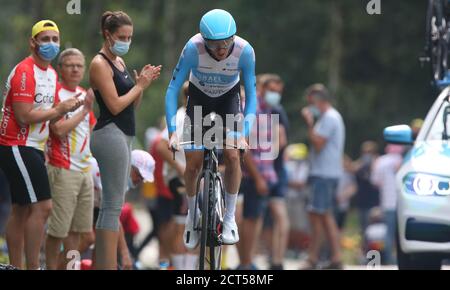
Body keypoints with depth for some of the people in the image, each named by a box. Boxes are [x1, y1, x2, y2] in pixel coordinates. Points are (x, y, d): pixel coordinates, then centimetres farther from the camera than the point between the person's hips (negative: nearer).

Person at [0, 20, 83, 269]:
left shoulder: (52, 74, 15)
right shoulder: (24, 72, -15)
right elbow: (24, 117, -22)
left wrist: (65, 108, 0)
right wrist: (59, 110, -14)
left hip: (34, 148, 10)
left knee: (21, 210, 10)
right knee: (42, 207, -15)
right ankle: (33, 267, -14)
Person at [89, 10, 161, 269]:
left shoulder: (119, 62, 16)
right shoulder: (100, 64, -11)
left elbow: (133, 103, 17)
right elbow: (115, 105, -17)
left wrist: (143, 84, 1)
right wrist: (140, 85, -10)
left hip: (122, 136, 10)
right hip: (110, 134, -10)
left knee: (111, 204, 10)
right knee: (114, 205, -11)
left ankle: (102, 265, 13)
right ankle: (110, 265, -13)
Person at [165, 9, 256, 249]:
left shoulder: (245, 51, -32)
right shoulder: (193, 48, -34)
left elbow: (251, 96, -23)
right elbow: (172, 90, -28)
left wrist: (243, 134, -34)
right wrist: (173, 132, -36)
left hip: (228, 98, 0)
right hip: (199, 97, 0)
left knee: (232, 155, -19)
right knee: (193, 163, -7)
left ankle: (230, 218, -5)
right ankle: (192, 216, 18)